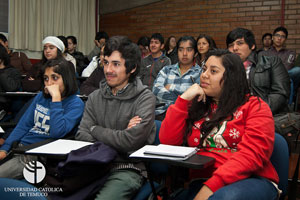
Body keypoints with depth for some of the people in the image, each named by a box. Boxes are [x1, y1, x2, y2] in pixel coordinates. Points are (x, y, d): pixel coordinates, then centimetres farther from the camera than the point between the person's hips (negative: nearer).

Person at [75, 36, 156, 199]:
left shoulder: (145, 98, -4)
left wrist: (96, 130, -3)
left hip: (127, 169, -4)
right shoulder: (95, 97, 11)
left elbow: (131, 141, -16)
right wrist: (118, 134, -11)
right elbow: (81, 136, 2)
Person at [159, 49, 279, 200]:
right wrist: (184, 99, 1)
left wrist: (211, 187, -20)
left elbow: (253, 154, -9)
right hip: (202, 180, 2)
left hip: (251, 179, -1)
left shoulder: (255, 106, 6)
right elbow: (167, 141, 7)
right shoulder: (196, 106, 18)